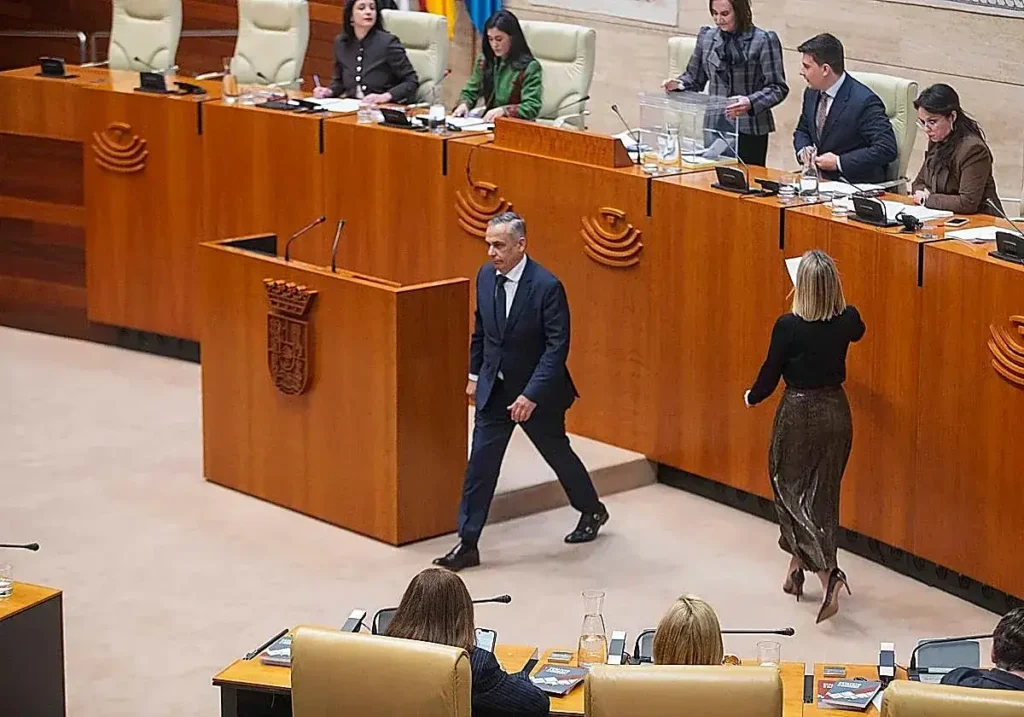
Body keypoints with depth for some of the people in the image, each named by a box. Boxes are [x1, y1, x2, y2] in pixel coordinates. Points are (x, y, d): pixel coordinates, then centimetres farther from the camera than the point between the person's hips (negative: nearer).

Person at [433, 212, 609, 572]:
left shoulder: (546, 286, -22)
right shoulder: (486, 276, -3)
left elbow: (557, 346, -23)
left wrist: (531, 395, -28)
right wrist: (475, 374, 15)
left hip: (538, 392, -5)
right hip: (494, 389, 5)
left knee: (557, 452, 15)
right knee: (480, 464, 0)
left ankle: (592, 511, 41)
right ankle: (467, 544, 4)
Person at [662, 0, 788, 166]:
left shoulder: (764, 40, -5)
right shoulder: (706, 36, 9)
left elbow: (778, 88, -7)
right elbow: (694, 78, 20)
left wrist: (750, 103, -23)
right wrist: (679, 85, -2)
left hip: (749, 131, -4)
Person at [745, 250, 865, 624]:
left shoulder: (789, 326, -19)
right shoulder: (848, 321, -6)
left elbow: (770, 374, -9)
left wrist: (752, 397, 10)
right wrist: (834, 302, 29)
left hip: (799, 414, -4)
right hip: (836, 411, 5)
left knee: (793, 492, 5)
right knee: (823, 494, 16)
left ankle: (827, 571, -14)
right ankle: (798, 568, 29)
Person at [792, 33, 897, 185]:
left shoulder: (864, 102, -18)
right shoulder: (811, 94, 7)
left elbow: (887, 149, -22)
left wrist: (839, 162, -20)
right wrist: (803, 150, 0)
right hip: (820, 179, 8)